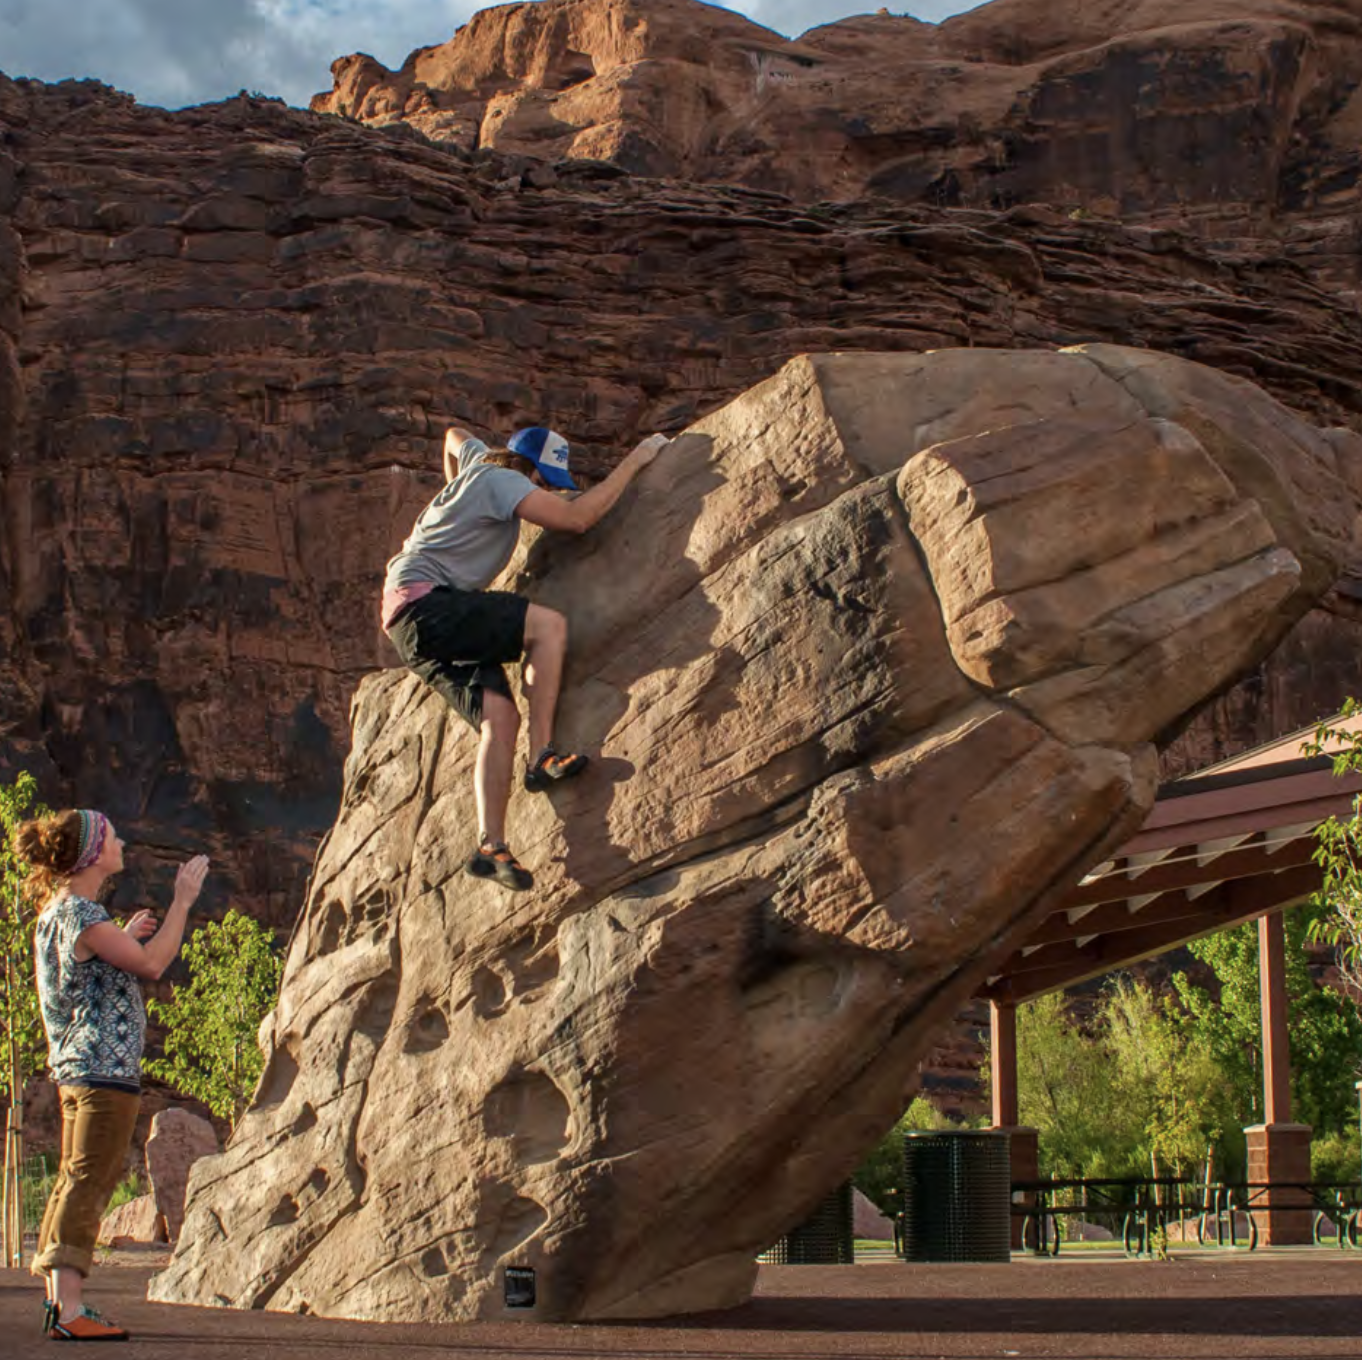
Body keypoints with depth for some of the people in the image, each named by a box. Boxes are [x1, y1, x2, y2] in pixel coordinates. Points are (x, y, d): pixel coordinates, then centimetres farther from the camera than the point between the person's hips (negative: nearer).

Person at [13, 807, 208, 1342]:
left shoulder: (56, 912, 16)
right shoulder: (82, 914, -15)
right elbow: (150, 963, -17)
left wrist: (126, 936, 17)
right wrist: (182, 901, -9)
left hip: (74, 1068, 11)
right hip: (105, 1066, -11)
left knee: (74, 1183, 12)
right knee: (89, 1183, -12)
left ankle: (59, 1303, 15)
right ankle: (70, 1308, -14)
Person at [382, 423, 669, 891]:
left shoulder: (481, 461, 19)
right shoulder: (501, 480, -10)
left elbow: (454, 436, 44)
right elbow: (577, 518, -19)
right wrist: (633, 462, -11)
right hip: (422, 600, -10)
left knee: (499, 715, -7)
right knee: (549, 624, -21)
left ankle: (491, 845, -18)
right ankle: (543, 756, -19)